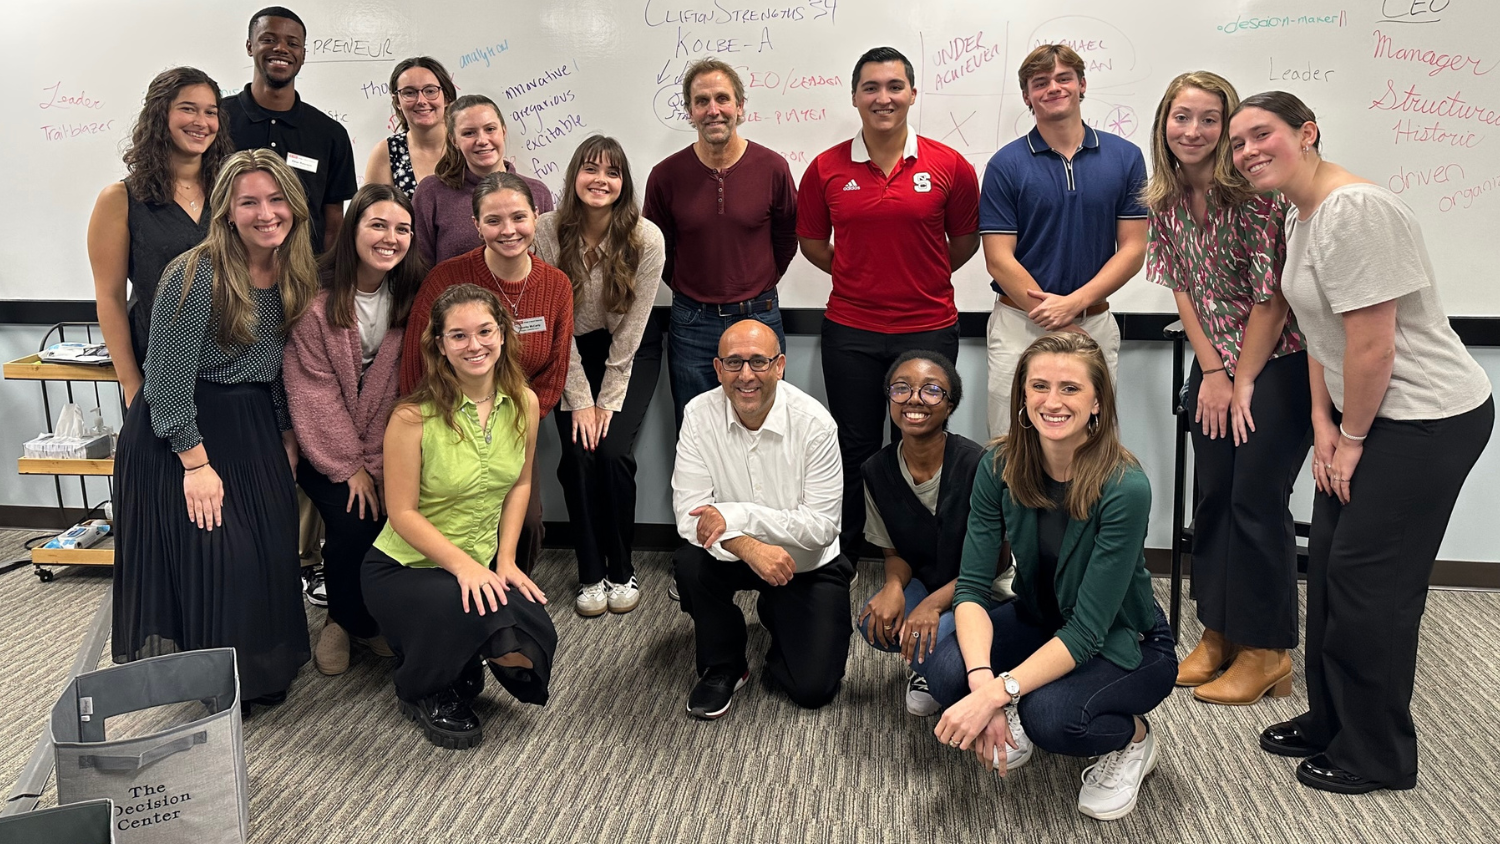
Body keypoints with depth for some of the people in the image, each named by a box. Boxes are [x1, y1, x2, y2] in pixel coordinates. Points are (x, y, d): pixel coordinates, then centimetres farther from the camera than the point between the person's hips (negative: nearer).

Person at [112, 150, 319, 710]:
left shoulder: (296, 277, 1)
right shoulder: (195, 275, -20)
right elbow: (169, 381, -19)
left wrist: (287, 436, 8)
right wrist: (196, 463, -18)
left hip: (255, 428, 6)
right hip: (181, 431, -6)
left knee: (270, 553, 6)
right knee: (211, 555, -5)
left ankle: (263, 673, 26)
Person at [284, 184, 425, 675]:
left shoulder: (411, 296, -4)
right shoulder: (318, 300, -13)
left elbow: (402, 386, -6)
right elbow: (314, 390, -12)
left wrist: (376, 463, -13)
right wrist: (349, 467, -13)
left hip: (385, 449, 3)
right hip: (325, 449, -2)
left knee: (396, 520, -19)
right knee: (353, 522, -21)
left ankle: (370, 618, 10)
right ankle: (346, 621, 9)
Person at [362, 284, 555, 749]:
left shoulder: (524, 403, -5)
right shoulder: (413, 417, -21)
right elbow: (403, 512, -17)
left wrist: (504, 560, -3)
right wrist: (463, 565, -26)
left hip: (482, 565, 5)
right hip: (404, 567, -5)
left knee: (525, 654, -18)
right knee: (486, 620, -32)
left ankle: (461, 674, 21)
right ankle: (421, 691, 4)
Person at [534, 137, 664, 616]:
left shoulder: (646, 238, -18)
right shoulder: (549, 231, -16)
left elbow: (632, 326, -14)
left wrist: (610, 401, -13)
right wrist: (580, 400, -14)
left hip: (631, 353, -1)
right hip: (572, 353, 1)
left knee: (614, 453, -16)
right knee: (578, 455, -13)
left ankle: (621, 571, 4)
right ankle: (591, 575, 5)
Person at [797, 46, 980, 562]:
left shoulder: (949, 166, -3)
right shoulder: (826, 169, 0)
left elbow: (966, 240, 10)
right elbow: (812, 242, 12)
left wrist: (921, 277, 7)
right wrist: (862, 275, 8)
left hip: (927, 330, -1)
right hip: (850, 332, 1)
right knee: (854, 453, 11)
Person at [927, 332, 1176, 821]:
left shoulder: (1124, 488, -29)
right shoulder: (1000, 467, -15)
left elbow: (1087, 631, -29)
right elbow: (971, 586, -17)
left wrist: (995, 694, -37)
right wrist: (982, 680, -34)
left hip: (1124, 646, -4)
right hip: (1038, 621, 4)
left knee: (1049, 716, -33)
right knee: (947, 671, -25)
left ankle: (1133, 738, 2)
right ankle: (1012, 719, 10)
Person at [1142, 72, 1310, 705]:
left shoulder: (1253, 193, -18)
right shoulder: (1165, 201, 1)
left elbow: (1272, 295, -18)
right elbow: (1183, 288, 4)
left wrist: (1241, 383, -13)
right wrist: (1212, 373, -3)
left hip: (1278, 362, -6)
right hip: (1215, 364, 6)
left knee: (1257, 499, -5)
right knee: (1212, 496, 9)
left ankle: (1266, 653, 9)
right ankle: (1218, 635, 23)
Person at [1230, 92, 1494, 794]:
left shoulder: (1353, 211, -23)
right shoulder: (1303, 216, 10)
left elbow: (1372, 347, -24)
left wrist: (1351, 440, -12)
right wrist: (1324, 427, 6)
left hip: (1429, 419, -10)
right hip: (1369, 414, 10)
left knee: (1368, 577, -4)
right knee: (1329, 560, 13)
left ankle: (1377, 757, 14)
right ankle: (1330, 722, 29)